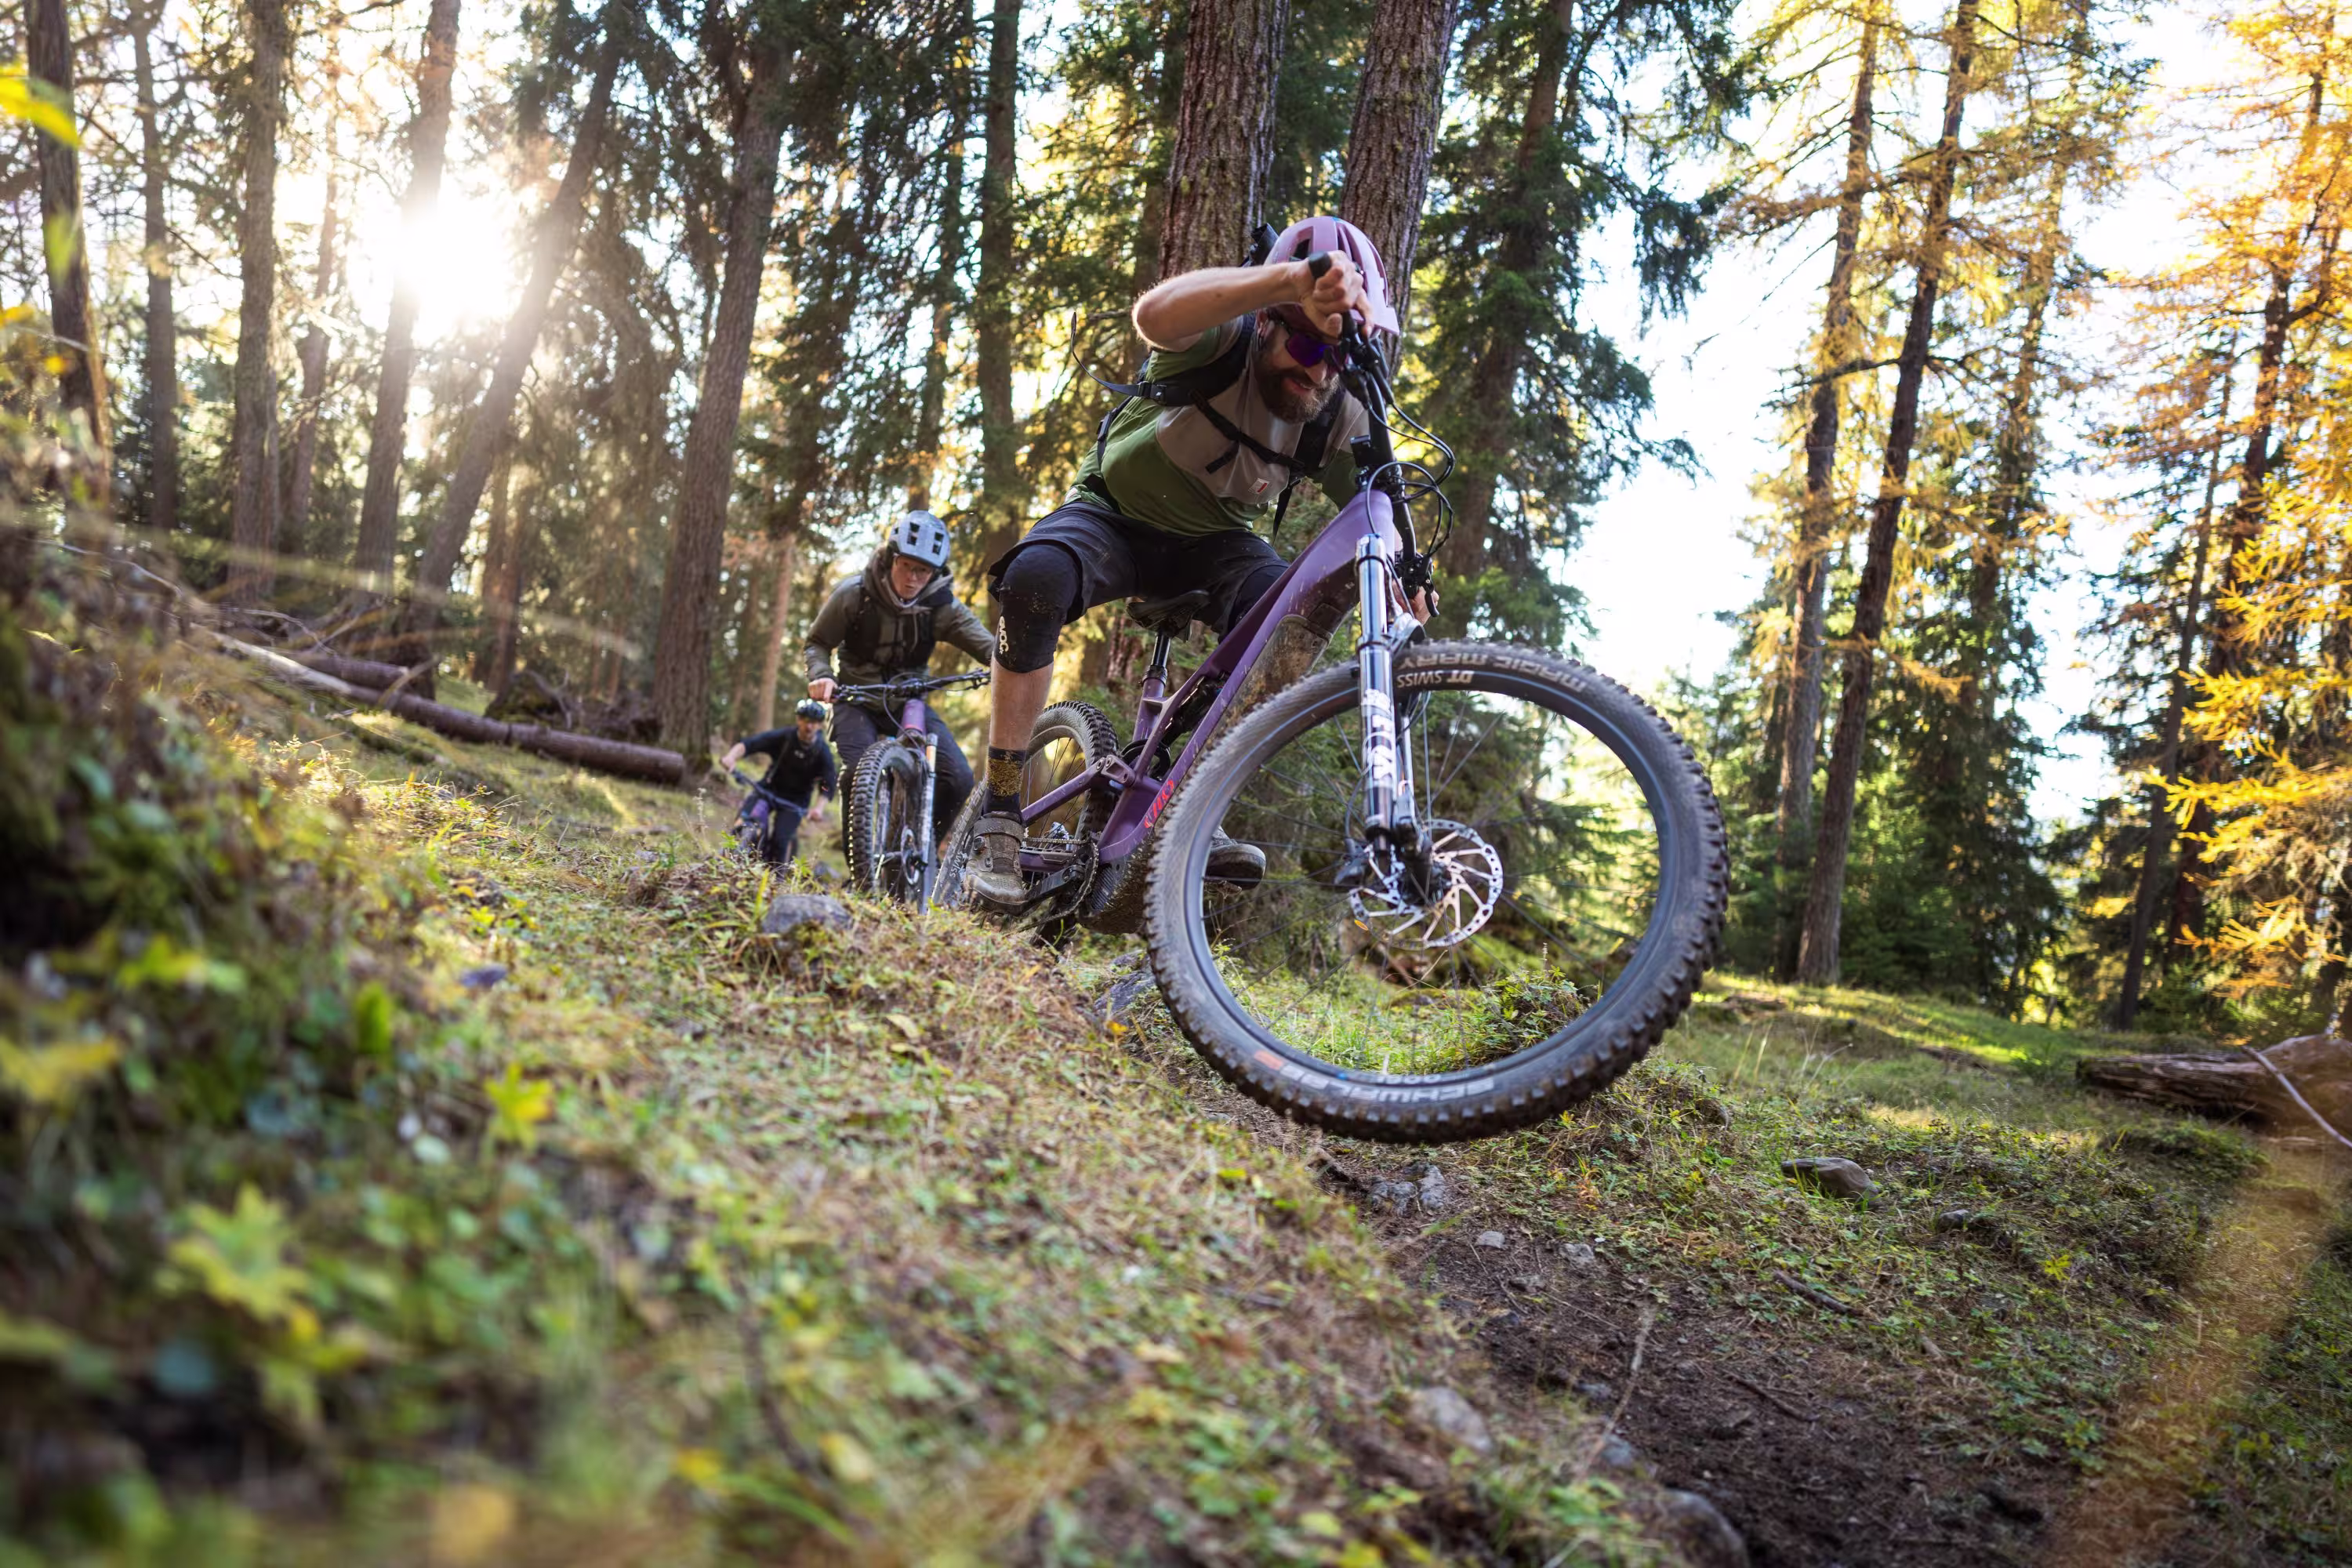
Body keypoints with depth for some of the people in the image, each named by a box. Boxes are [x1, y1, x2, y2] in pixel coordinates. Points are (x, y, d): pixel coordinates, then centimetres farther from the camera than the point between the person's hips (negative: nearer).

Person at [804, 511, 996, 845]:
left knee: (959, 779, -18)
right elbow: (817, 644, -5)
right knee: (859, 771, -31)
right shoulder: (853, 594, -15)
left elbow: (987, 644, -22)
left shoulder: (942, 606, -13)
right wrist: (821, 676, -28)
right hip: (857, 700, -2)